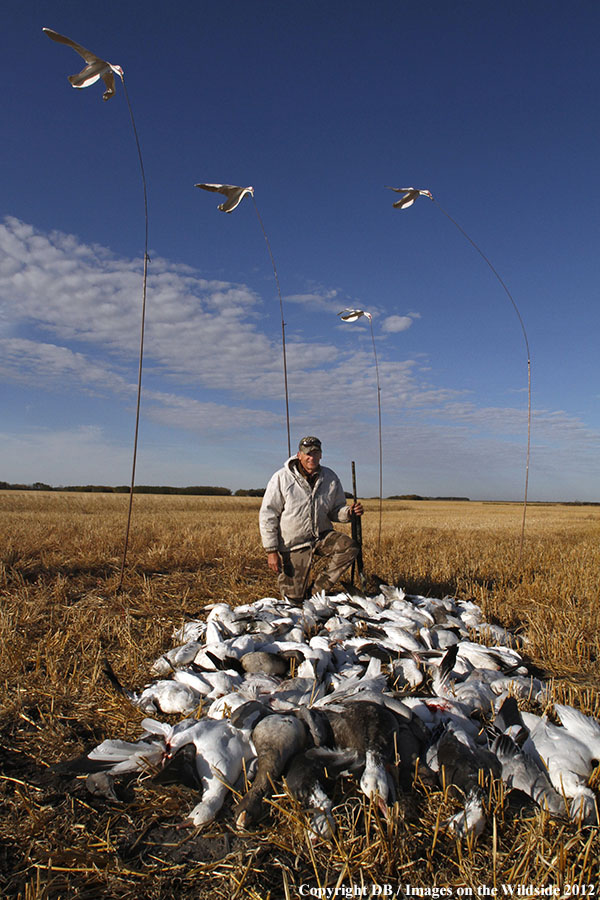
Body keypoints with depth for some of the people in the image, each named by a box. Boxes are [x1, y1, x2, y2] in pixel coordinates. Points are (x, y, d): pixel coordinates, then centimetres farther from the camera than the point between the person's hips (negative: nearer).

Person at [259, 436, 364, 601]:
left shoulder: (331, 478, -1)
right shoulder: (282, 478, -10)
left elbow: (335, 511, 10)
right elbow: (267, 515, -8)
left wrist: (349, 512, -15)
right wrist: (271, 551, -12)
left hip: (322, 536, 3)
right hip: (293, 543, -3)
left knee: (349, 547, -26)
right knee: (294, 597, -2)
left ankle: (317, 590, -9)